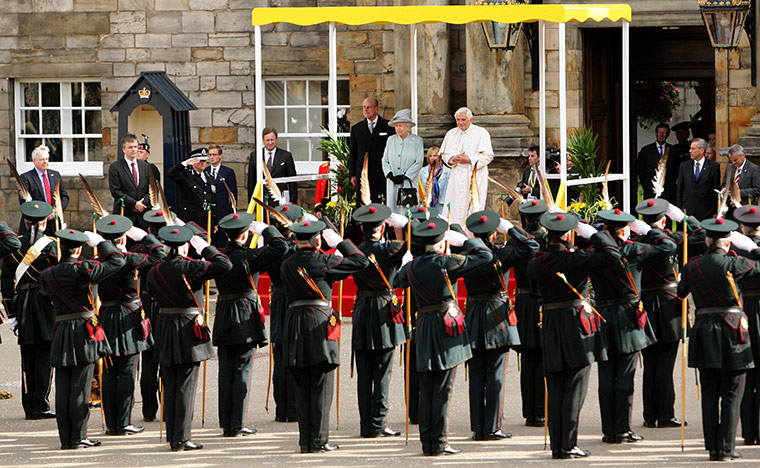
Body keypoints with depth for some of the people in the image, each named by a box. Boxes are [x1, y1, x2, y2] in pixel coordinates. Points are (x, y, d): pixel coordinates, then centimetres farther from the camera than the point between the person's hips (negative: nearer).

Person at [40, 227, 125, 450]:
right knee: (80, 386, 0)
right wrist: (99, 242, 4)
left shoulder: (47, 275, 1)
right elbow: (117, 261, -8)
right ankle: (78, 437, 1)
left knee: (63, 387, 7)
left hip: (60, 331, 4)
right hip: (84, 329, -4)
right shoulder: (82, 269, -13)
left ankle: (65, 438, 9)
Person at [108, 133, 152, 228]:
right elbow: (115, 191, -8)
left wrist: (143, 203, -6)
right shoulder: (115, 167, -1)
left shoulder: (145, 166, 13)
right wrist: (134, 204, -13)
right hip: (124, 213, -4)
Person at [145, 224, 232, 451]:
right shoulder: (190, 267, -14)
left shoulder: (155, 270, 1)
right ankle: (181, 438, -4)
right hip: (188, 328, -5)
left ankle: (172, 436, 14)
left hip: (164, 327, 5)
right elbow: (225, 265, -18)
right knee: (186, 385, -2)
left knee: (169, 386, 11)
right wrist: (205, 248, -6)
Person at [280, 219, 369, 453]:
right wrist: (340, 242, 9)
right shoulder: (322, 261, -8)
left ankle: (305, 439, 7)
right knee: (321, 386, 0)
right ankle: (319, 440, -2)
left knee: (302, 387, 9)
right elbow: (361, 261, -2)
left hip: (293, 320, 5)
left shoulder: (287, 264, 7)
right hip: (319, 322, -5)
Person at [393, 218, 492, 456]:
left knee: (426, 389, 9)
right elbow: (485, 256, -7)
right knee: (442, 389, -3)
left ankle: (427, 442, 10)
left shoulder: (412, 267, 4)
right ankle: (439, 443, -2)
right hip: (447, 326, -5)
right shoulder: (446, 262, -11)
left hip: (424, 327, 5)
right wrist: (464, 241, 7)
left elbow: (397, 281, 26)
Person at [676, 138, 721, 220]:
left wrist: (716, 212, -3)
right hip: (687, 211, 2)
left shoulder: (714, 166, 1)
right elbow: (679, 189, 11)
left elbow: (716, 191, 1)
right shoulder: (684, 166, 11)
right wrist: (679, 209, 4)